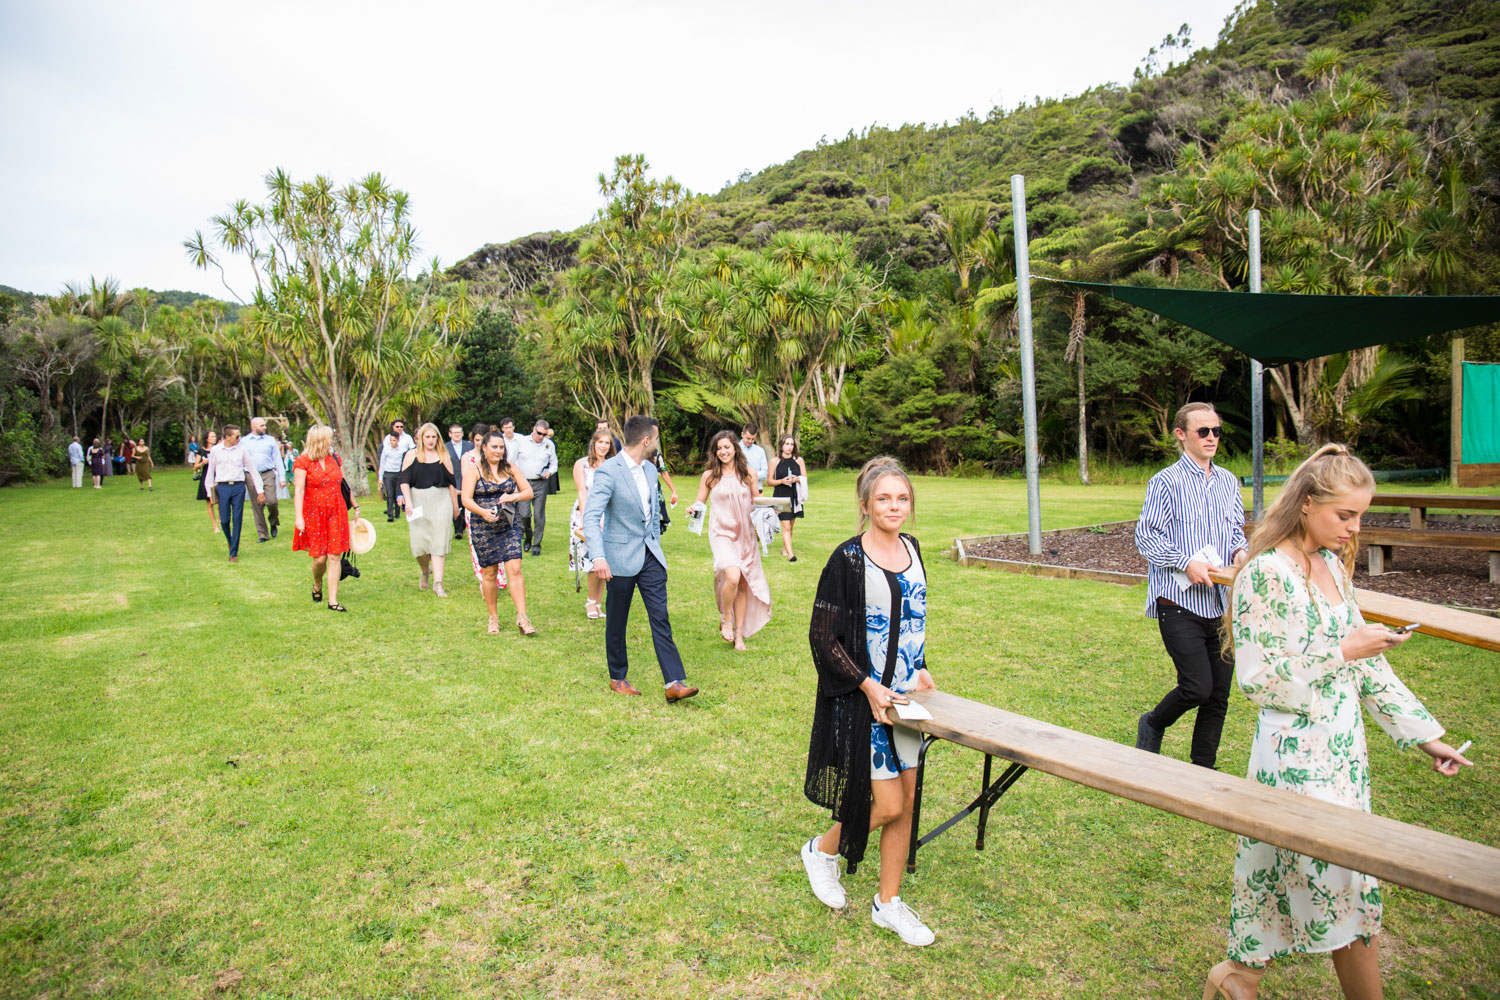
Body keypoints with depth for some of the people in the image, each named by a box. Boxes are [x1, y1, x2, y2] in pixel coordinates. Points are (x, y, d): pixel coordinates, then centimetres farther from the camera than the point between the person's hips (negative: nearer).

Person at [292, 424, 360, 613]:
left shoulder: (335, 459, 10)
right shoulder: (302, 462, -6)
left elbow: (344, 485, 20)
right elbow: (298, 491, -11)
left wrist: (355, 505, 24)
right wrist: (299, 517, -18)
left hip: (336, 512, 4)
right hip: (314, 513, -4)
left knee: (335, 555, -1)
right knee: (319, 557, -2)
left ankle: (333, 600, 3)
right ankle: (317, 585, 32)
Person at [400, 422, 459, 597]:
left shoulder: (443, 456, 9)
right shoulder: (412, 455, 6)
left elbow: (451, 482, 11)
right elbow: (404, 480, 2)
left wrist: (455, 506, 11)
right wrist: (408, 501, -10)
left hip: (441, 502, 0)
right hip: (419, 502, 0)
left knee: (439, 541, -5)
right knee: (419, 542, -1)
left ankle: (437, 583, -4)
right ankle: (425, 571, 30)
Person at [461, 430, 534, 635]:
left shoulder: (510, 468, 8)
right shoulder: (474, 470, -1)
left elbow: (528, 492, 7)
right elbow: (466, 499, -9)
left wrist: (513, 497, -14)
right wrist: (483, 512, -28)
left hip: (509, 526, 2)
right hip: (483, 528, -2)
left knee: (515, 569, -9)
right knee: (489, 572, 7)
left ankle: (522, 618, -9)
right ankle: (494, 618, 22)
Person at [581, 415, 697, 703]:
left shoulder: (650, 470, 9)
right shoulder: (608, 471, -15)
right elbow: (591, 516, -23)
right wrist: (598, 556, -35)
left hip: (650, 555, 6)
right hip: (620, 557, -6)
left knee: (660, 618, -2)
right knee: (616, 622, 9)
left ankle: (674, 683, -3)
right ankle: (618, 678, 27)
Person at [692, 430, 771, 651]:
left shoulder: (748, 473, 4)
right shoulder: (709, 476, 0)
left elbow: (756, 501, 14)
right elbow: (699, 503, 6)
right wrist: (694, 509, -16)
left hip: (745, 534, 3)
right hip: (721, 533, -3)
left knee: (743, 584, 8)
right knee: (732, 576, -25)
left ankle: (740, 633, 23)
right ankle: (725, 619, 3)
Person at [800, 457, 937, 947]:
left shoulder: (911, 548, 5)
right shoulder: (848, 560, -16)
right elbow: (823, 638, -14)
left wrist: (920, 669, 5)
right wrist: (868, 686, -19)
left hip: (906, 696, 7)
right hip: (864, 700, -7)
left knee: (906, 801, 12)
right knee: (888, 805, -2)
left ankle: (888, 903, 31)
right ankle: (823, 850, 27)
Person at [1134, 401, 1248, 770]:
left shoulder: (1228, 481, 12)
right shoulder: (1166, 482, -7)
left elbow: (1237, 528, 22)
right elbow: (1145, 536, -8)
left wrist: (1240, 550, 1)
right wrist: (1186, 562, -19)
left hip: (1222, 604, 6)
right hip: (1180, 603, -6)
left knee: (1219, 694, 9)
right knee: (1197, 687, -11)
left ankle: (1203, 770, 25)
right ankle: (1152, 725, 20)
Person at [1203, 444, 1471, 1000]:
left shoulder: (1332, 564, 7)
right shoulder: (1266, 574, -19)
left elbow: (1362, 661, 13)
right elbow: (1256, 679, -20)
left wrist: (1423, 734, 12)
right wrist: (1341, 652, -18)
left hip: (1341, 742, 8)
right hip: (1297, 752, -8)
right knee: (1347, 886, 3)